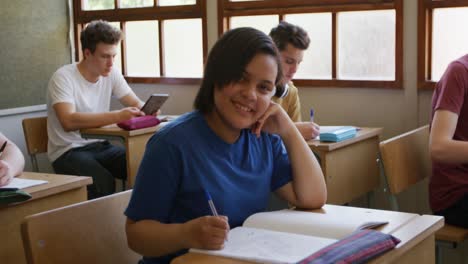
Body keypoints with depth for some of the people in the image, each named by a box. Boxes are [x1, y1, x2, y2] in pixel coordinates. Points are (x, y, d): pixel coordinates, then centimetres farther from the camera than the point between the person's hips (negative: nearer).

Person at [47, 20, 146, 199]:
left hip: (100, 146, 5)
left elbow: (136, 103, 7)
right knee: (104, 182, -33)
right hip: (68, 151, -5)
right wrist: (116, 116, -39)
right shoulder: (63, 77, -15)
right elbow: (69, 121, -30)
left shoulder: (112, 74, 2)